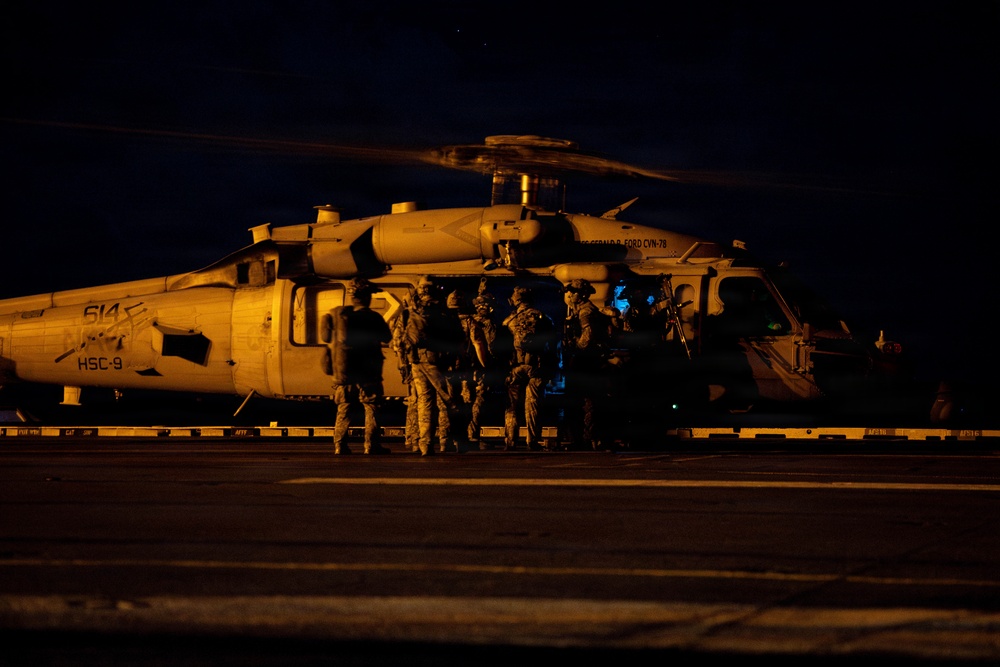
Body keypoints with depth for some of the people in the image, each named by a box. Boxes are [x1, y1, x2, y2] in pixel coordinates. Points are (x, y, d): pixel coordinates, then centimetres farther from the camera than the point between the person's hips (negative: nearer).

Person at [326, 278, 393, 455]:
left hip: (342, 371, 4)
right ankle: (371, 445, -2)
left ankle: (339, 446, 6)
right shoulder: (372, 317, -9)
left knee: (343, 409, 11)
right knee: (371, 408, 3)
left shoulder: (336, 314, 3)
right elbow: (386, 338, 2)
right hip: (367, 373, -4)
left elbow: (330, 338, 11)